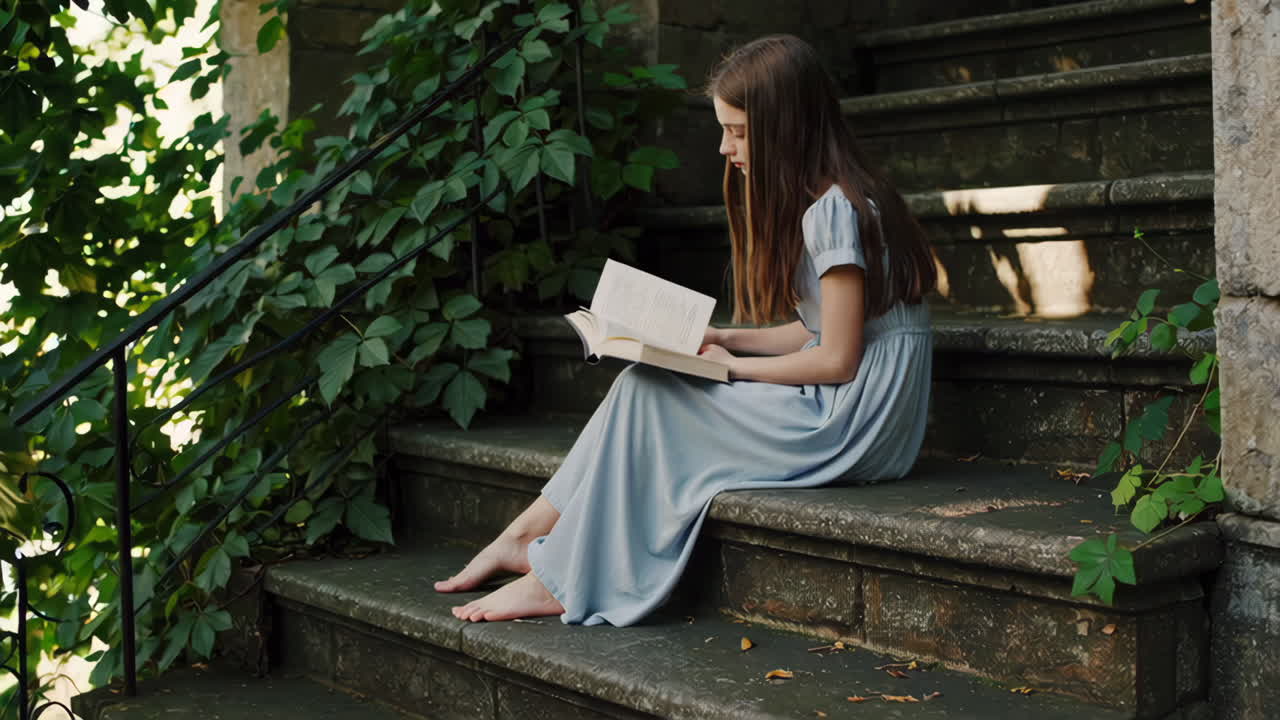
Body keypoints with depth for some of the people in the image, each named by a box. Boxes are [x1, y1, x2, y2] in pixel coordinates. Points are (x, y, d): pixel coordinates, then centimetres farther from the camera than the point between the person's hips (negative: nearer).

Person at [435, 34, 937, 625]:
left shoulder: (834, 211, -18)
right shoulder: (820, 203, 13)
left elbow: (837, 360, -18)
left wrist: (732, 366, -6)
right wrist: (720, 339, 5)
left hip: (854, 426, -9)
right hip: (840, 413, 9)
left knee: (644, 396, -12)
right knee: (644, 388, -2)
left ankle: (558, 581, -5)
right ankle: (528, 539, -1)